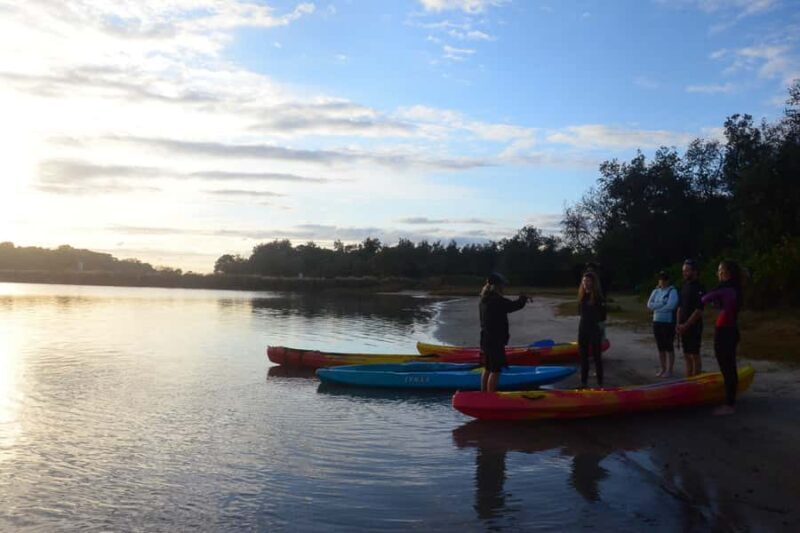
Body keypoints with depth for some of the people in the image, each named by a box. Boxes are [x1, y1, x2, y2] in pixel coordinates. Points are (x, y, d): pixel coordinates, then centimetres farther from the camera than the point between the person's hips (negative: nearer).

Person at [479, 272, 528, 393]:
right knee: (495, 370, -3)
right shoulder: (497, 300, -20)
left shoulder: (484, 300, 8)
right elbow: (516, 305, -13)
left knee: (487, 369, 18)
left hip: (486, 339, 10)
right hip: (496, 341, -10)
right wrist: (523, 298, 4)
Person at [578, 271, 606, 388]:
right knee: (583, 356, 12)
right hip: (583, 329, 6)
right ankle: (583, 382, 21)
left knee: (597, 357, 2)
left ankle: (600, 383, 11)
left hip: (595, 330, -6)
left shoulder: (598, 297, -13)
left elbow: (602, 317, -12)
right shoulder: (582, 296, 5)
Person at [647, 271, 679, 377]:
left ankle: (669, 370, 4)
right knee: (660, 347, 11)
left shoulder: (672, 291, -5)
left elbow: (671, 305, -18)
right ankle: (663, 369, 19)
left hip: (668, 322, -6)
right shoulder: (656, 291, 12)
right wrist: (662, 304, -11)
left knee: (669, 347, -1)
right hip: (657, 322, 6)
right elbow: (649, 305, 2)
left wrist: (657, 307, -8)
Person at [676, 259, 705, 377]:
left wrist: (686, 325, -16)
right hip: (683, 328, 8)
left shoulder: (699, 288, -11)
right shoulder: (684, 286, 14)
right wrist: (679, 325, 5)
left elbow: (699, 311, -17)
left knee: (695, 356, -3)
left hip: (694, 327, -8)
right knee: (687, 356, 12)